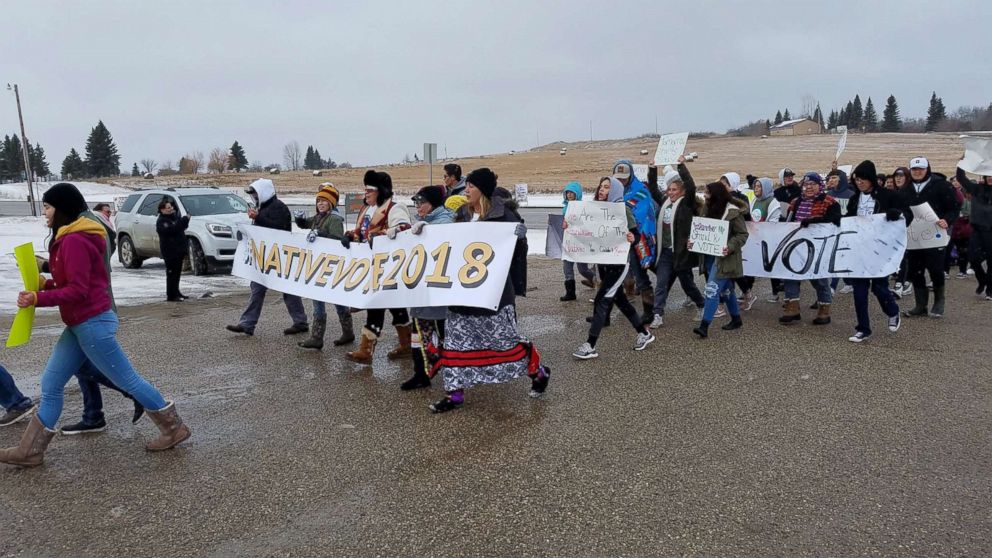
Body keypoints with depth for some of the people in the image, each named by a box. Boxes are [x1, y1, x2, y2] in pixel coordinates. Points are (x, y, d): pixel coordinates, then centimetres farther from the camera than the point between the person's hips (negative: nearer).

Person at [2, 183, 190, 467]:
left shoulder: (73, 241, -19)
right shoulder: (70, 238, 13)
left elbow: (78, 290, -22)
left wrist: (37, 299, -19)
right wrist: (46, 284, 8)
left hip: (92, 324, -10)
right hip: (81, 325, 10)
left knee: (127, 380, 0)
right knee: (51, 384, 12)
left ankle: (173, 428, 12)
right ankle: (31, 450, 21)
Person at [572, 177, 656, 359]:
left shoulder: (622, 209, -11)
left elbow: (635, 234, -12)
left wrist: (632, 238, -34)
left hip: (618, 262, -7)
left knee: (602, 300, -9)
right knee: (619, 298, 15)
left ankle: (590, 346, -4)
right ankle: (644, 333, 31)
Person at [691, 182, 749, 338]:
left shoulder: (733, 211, -13)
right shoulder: (708, 208, 7)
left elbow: (743, 234, -10)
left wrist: (730, 247, -24)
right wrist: (693, 241, -2)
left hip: (724, 257, -7)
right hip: (709, 255, 7)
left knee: (712, 289, -14)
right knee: (725, 289, 18)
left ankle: (704, 326, -15)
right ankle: (736, 320, 33)